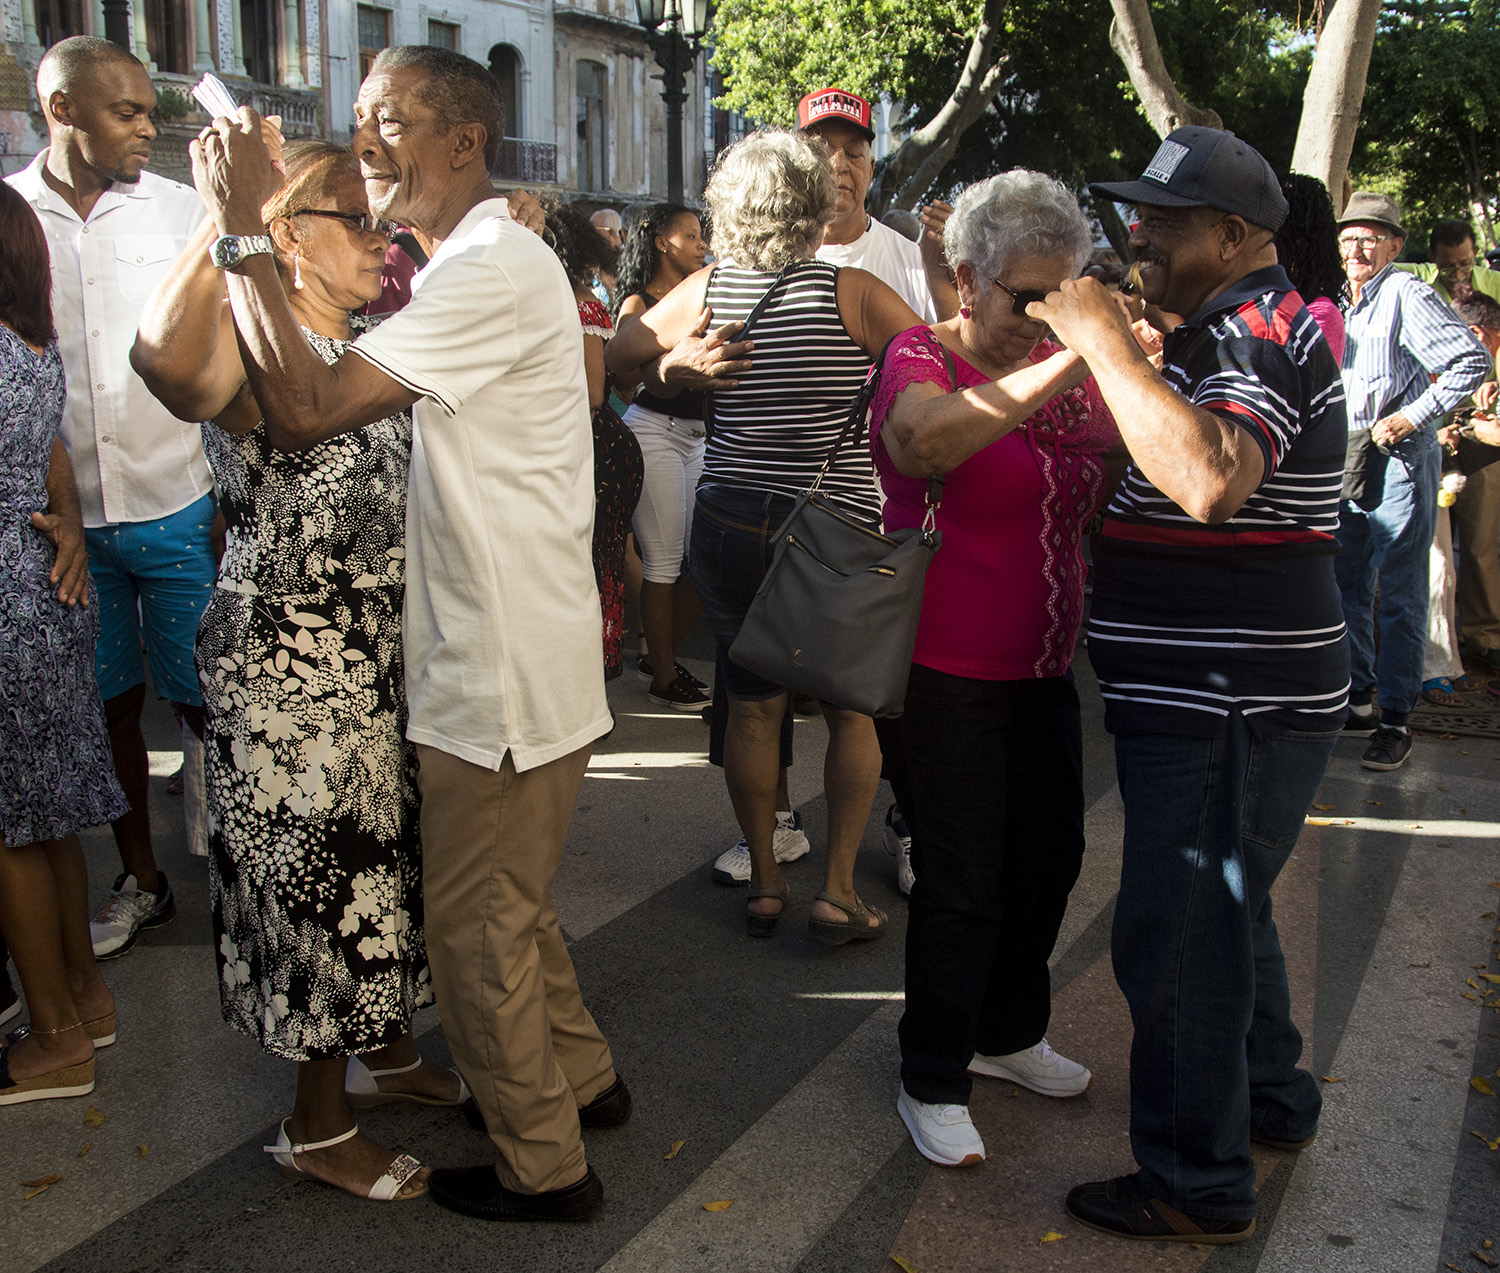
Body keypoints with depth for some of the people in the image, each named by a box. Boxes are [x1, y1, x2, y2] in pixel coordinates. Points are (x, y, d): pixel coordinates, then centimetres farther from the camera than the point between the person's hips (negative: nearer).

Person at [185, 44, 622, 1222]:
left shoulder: (497, 271, -20)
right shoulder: (481, 264, 15)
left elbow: (307, 406, -25)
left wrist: (245, 231, -18)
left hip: (505, 680, -10)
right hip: (498, 658, 10)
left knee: (476, 926, 4)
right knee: (508, 905, 23)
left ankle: (543, 1165, 21)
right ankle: (579, 1078, 41)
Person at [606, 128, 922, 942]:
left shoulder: (705, 292, 0)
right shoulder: (851, 293, -8)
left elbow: (610, 358, 9)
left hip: (729, 524, 3)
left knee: (753, 705, 14)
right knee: (852, 708, 12)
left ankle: (763, 882, 24)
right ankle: (837, 891, 15)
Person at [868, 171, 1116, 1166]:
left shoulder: (1067, 370, 8)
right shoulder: (923, 358, -13)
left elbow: (1113, 494, 13)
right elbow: (925, 440, -38)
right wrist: (1066, 365, -40)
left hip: (1041, 665, 8)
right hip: (941, 668, -7)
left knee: (1050, 853, 17)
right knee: (963, 881, -1)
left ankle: (1008, 1031, 40)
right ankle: (933, 1082, 19)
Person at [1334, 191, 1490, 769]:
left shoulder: (1406, 296, -8)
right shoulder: (1345, 305, 16)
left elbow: (1473, 361, -15)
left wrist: (1414, 417, -18)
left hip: (1399, 460, -8)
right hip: (1349, 459, 8)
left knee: (1398, 596, -5)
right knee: (1346, 586, 11)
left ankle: (1395, 719, 0)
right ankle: (1356, 700, 23)